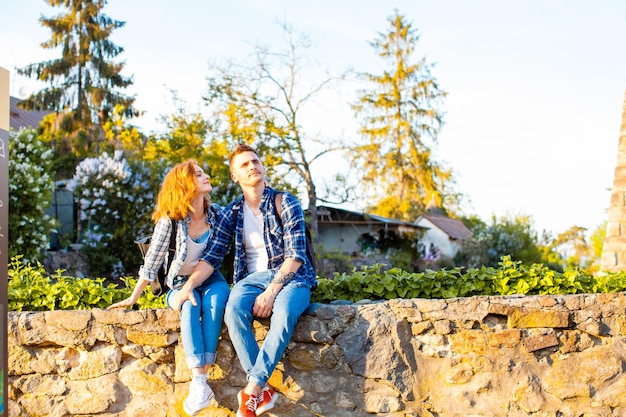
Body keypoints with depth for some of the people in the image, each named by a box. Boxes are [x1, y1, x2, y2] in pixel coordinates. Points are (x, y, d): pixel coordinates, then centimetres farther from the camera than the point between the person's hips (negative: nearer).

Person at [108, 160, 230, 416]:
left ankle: (202, 379, -38)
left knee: (215, 300, -33)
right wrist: (134, 297, -4)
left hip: (210, 281, 2)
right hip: (179, 284, -1)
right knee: (189, 305, -35)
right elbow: (153, 260, -4)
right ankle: (199, 383, -41)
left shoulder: (218, 214, -1)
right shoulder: (170, 219, -8)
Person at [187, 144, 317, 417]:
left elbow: (295, 255, -8)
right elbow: (212, 257, 5)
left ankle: (252, 390, -33)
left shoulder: (285, 203, 0)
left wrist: (271, 292, -19)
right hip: (253, 277, 3)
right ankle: (263, 391, -30)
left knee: (284, 313, -37)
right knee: (234, 311, -32)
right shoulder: (232, 213, 11)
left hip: (290, 277, -2)